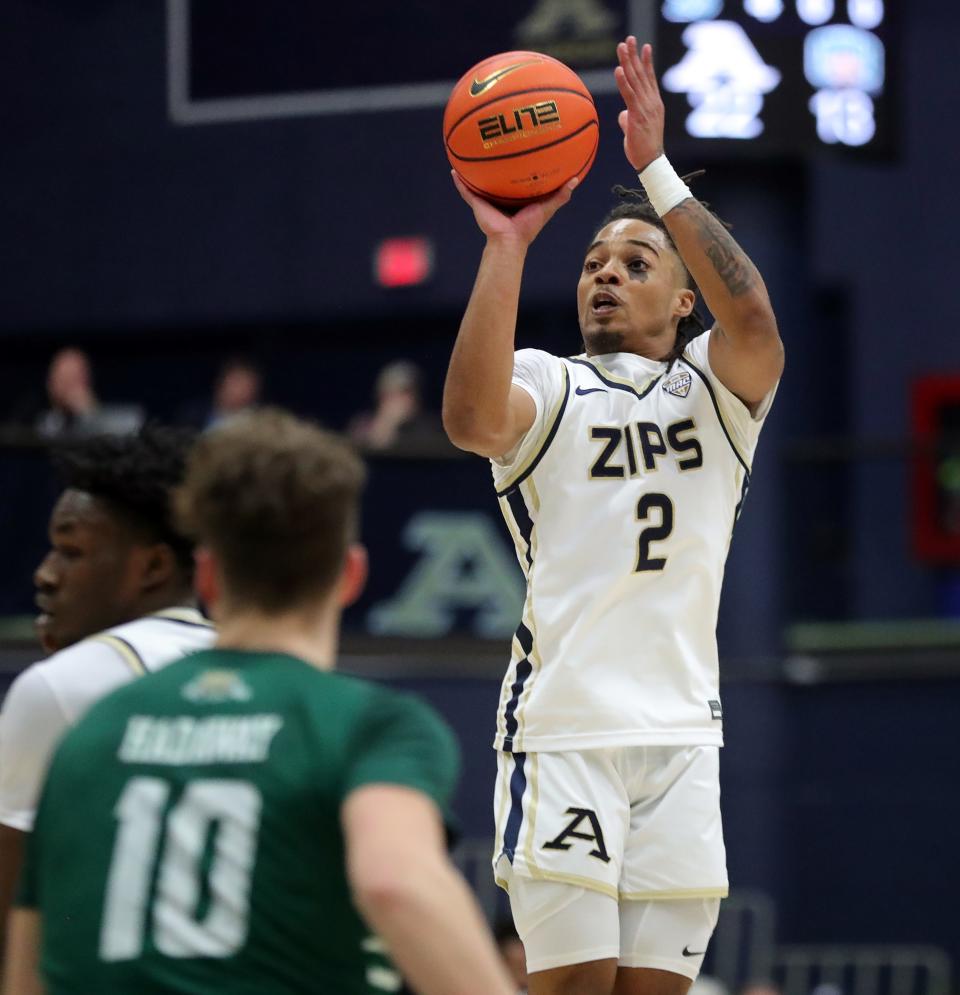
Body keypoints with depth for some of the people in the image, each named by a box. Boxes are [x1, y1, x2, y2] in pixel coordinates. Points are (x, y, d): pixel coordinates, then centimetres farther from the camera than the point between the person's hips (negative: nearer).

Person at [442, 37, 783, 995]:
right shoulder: (548, 388, 7)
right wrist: (506, 244, -19)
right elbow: (471, 420, -17)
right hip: (561, 727, -3)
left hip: (680, 730, 3)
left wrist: (656, 169, -15)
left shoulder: (716, 387, 14)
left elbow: (751, 317, -10)